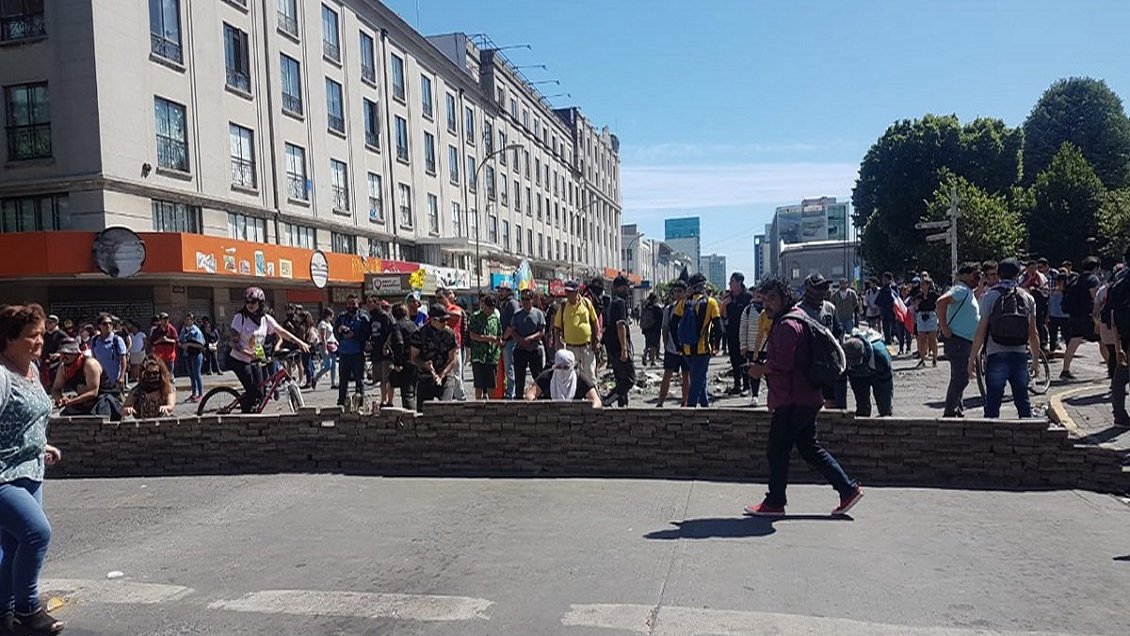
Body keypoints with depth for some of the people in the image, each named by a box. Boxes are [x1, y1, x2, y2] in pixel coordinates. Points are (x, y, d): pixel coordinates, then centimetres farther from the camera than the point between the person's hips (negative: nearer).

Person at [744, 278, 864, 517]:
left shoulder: (787, 325, -16)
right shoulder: (786, 322, 18)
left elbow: (783, 363, -25)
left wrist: (761, 369, -9)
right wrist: (765, 367, 12)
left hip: (793, 401, -10)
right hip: (806, 398, 10)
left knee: (778, 450, 0)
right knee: (810, 448, 14)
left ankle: (775, 502, 10)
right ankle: (848, 488, 15)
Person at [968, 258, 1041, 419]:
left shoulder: (989, 296, -4)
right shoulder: (1027, 298, 5)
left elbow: (981, 330, -7)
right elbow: (1033, 334, 7)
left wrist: (972, 358, -2)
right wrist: (1036, 360, 16)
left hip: (996, 356, -3)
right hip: (1020, 357, 3)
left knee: (992, 405, 2)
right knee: (1023, 402, 13)